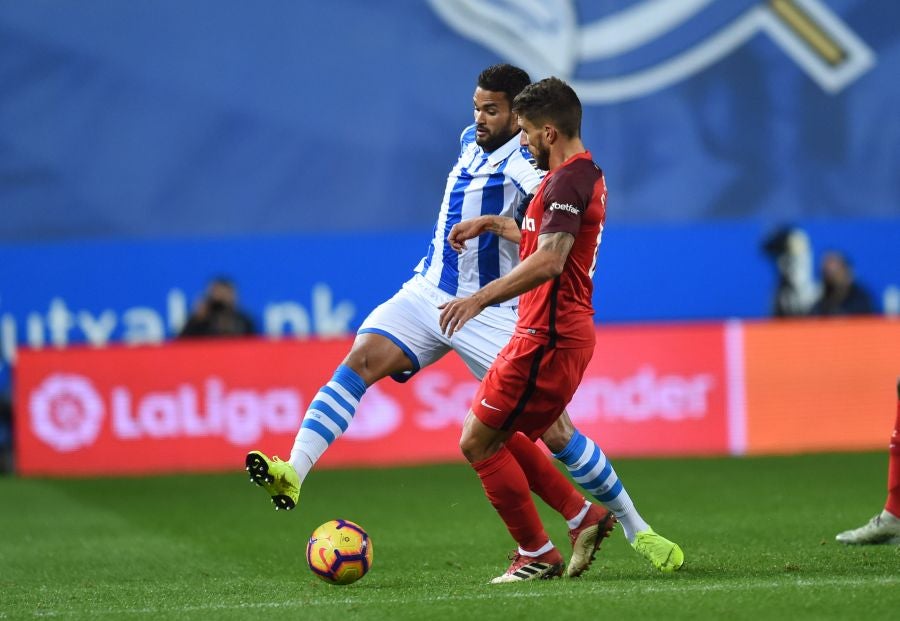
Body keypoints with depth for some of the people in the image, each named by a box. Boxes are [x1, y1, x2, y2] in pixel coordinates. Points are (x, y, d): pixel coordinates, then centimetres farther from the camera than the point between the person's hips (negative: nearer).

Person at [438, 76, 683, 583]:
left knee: (478, 442, -5)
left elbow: (548, 261, -30)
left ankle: (537, 555, 0)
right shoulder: (586, 173, 15)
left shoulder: (568, 180, -17)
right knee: (500, 437, 18)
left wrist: (480, 298, -34)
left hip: (548, 339, -10)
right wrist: (491, 224, 31)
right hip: (566, 331, 10)